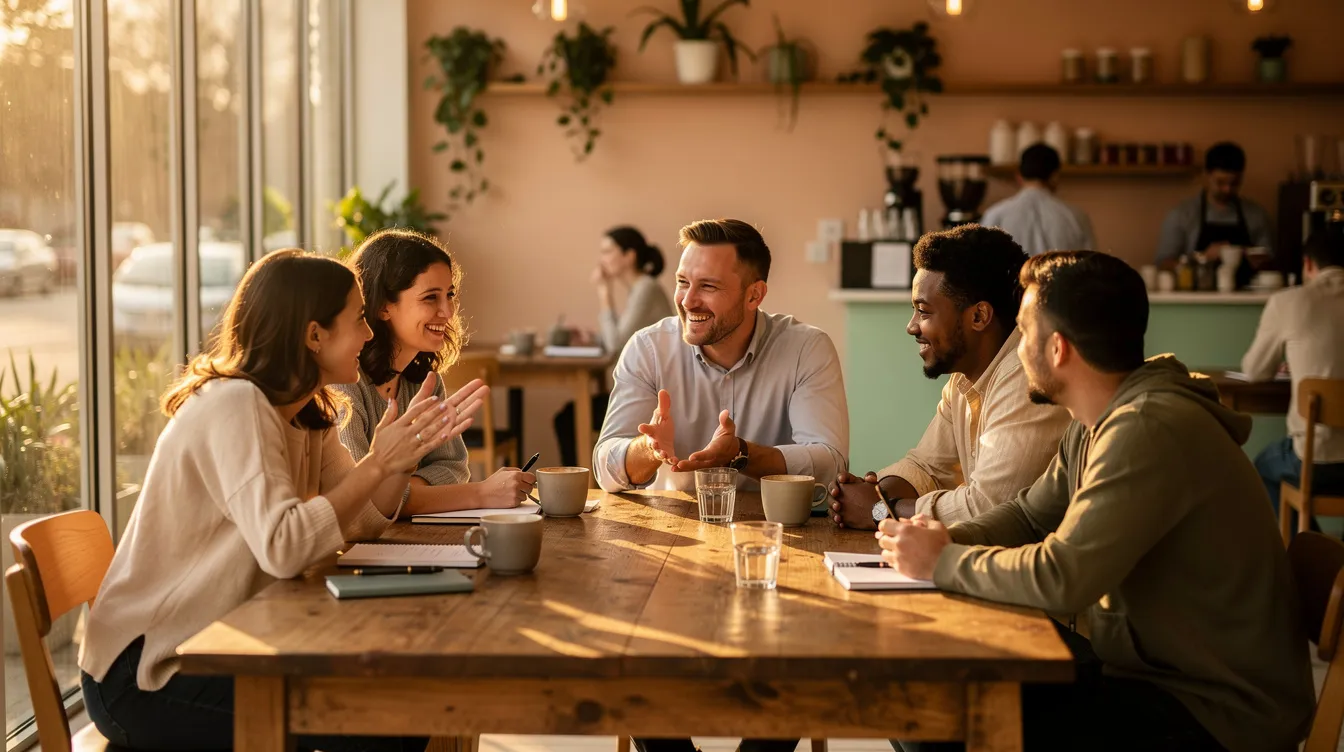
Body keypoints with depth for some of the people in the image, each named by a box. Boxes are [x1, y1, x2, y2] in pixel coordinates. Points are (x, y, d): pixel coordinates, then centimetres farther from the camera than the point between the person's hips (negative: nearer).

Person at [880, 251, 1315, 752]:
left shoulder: (1151, 430, -25)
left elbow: (1061, 578, -29)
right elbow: (1030, 515, 17)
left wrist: (943, 562, -14)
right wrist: (948, 540, -3)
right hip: (1146, 667, 9)